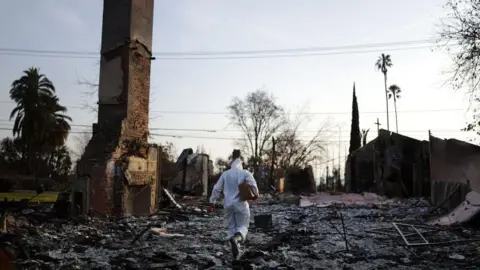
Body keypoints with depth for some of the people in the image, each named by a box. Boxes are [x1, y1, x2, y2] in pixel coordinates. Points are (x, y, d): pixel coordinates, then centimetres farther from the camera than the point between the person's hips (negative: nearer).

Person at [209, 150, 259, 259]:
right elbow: (252, 183, -20)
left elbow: (217, 188, 7)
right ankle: (236, 238, -26)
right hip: (241, 204, -3)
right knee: (243, 226, 6)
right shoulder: (245, 173, -1)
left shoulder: (225, 174, 6)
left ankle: (236, 250, 11)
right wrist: (255, 193, -16)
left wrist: (212, 201, 13)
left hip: (228, 205, 3)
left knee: (231, 227, 15)